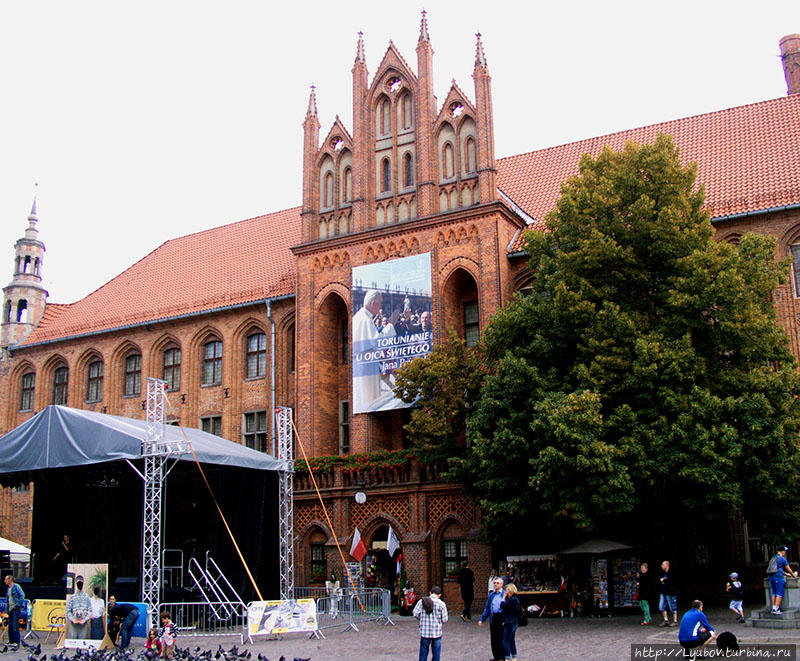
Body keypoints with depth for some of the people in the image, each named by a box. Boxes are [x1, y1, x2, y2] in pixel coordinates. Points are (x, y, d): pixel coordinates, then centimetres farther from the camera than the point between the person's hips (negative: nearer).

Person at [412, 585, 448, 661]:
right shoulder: (442, 604, -7)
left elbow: (415, 613, -8)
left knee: (423, 653, 14)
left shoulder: (422, 601, -3)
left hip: (424, 632, 1)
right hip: (437, 633, -1)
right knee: (436, 655, 12)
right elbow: (444, 620, -5)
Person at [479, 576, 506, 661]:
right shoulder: (491, 595, 14)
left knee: (502, 638, -1)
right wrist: (482, 620, 10)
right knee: (494, 638, 9)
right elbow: (487, 608, 17)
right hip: (493, 618, 5)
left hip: (502, 618, -5)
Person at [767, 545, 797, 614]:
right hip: (779, 577, -8)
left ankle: (773, 608, 9)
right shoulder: (782, 559, -5)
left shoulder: (773, 558, 19)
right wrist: (793, 574, 24)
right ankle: (776, 609, -9)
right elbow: (788, 568, 6)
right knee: (779, 594, -5)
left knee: (774, 593, 11)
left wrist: (786, 574, 38)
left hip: (771, 577, 8)